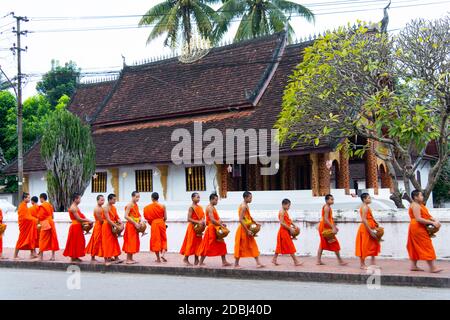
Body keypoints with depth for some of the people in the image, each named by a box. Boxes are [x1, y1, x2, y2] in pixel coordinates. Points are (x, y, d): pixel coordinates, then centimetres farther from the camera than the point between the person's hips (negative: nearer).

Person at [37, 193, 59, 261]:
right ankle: (53, 256, 9)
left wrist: (38, 215, 9)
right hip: (51, 223, 7)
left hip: (45, 224, -7)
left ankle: (41, 256, 0)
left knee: (43, 240, -1)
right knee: (52, 239, 7)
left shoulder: (42, 206, -10)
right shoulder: (50, 205, 11)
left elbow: (40, 217, -11)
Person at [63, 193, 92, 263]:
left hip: (78, 227, 10)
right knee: (74, 242, -3)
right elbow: (78, 219, -19)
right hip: (75, 227, -10)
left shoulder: (76, 207, 14)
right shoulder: (73, 208, -17)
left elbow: (81, 216, 17)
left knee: (78, 242, 13)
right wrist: (88, 221, -13)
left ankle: (76, 257, 18)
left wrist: (87, 220, 2)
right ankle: (73, 258, 4)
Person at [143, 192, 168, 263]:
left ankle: (158, 258, 9)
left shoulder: (148, 207, -4)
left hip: (153, 223, 0)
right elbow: (165, 218, -1)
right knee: (163, 239, 14)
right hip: (161, 223, 0)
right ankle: (163, 254, -7)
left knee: (155, 240, 7)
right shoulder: (162, 206, -4)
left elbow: (147, 217, -2)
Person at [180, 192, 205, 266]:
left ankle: (196, 259, 16)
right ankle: (186, 259, 8)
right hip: (193, 227, -7)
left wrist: (203, 221, -5)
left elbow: (202, 216, 17)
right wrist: (198, 222, -24)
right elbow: (189, 219, -17)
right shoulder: (191, 207, -11)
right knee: (191, 243, -2)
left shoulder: (200, 207, 10)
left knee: (198, 243, 9)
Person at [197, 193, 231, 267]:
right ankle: (201, 262, 5)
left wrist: (221, 223, 4)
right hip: (211, 229, -10)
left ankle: (224, 262, 10)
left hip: (215, 229, 10)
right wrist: (220, 224, -17)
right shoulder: (210, 208, -14)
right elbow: (212, 220, -23)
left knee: (221, 245, 8)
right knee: (207, 246, -3)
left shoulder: (213, 207, 17)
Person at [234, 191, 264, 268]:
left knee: (253, 246, 8)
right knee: (241, 247, 0)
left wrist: (255, 223, 12)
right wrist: (247, 230, -24)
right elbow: (241, 220, -25)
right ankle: (236, 264, 11)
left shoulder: (246, 205, 11)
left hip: (247, 228, 10)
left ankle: (258, 263, 11)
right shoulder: (243, 206, -19)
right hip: (243, 229, -10)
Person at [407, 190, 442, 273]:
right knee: (426, 247, -9)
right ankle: (432, 267, -8)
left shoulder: (420, 205, 16)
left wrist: (435, 221, -7)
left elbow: (427, 215, 11)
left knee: (416, 248, 12)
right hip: (418, 228, -10)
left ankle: (413, 266, 16)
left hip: (420, 228, 10)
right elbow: (418, 219, -24)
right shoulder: (415, 205, -16)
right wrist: (432, 222, -24)